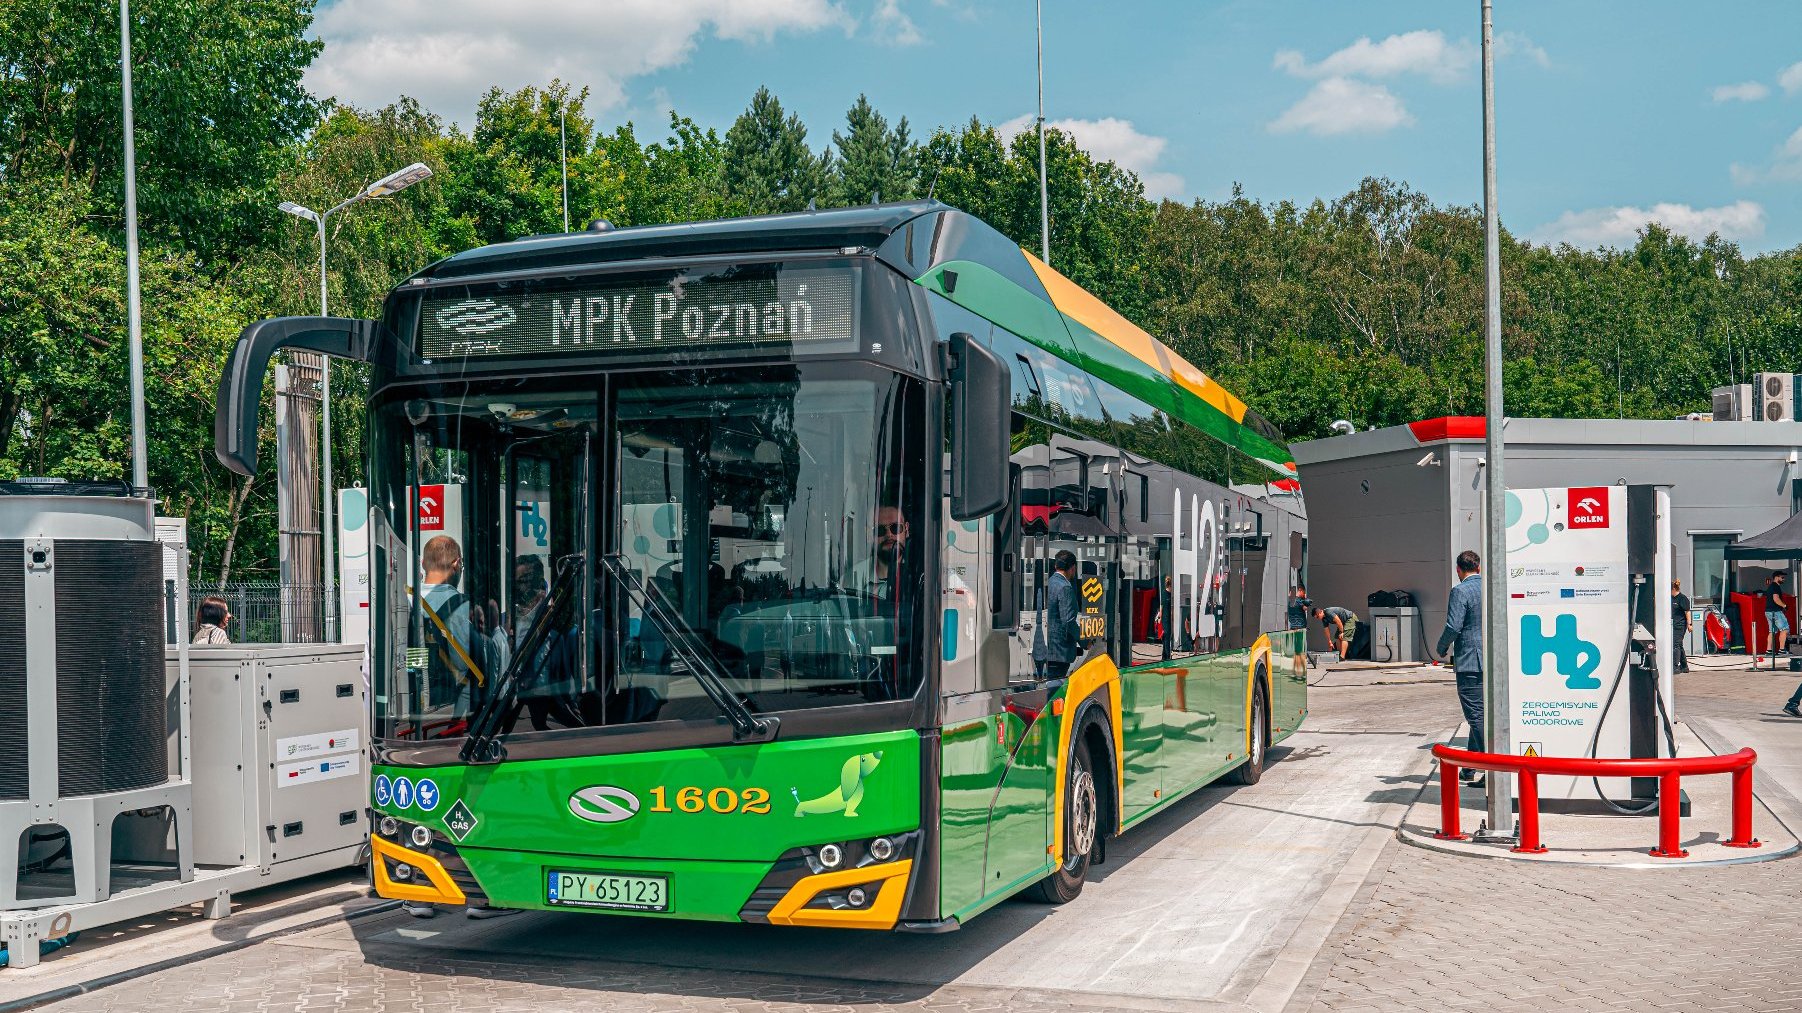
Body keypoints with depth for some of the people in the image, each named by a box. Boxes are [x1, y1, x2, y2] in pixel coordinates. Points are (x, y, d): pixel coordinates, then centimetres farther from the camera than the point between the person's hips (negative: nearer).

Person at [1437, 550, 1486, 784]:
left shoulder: (1460, 591, -11)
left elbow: (1453, 627, -17)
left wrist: (1442, 648, 0)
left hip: (1469, 662, -7)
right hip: (1493, 662, 7)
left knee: (1477, 716, -6)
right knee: (1479, 714, 15)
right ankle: (1471, 769, 22)